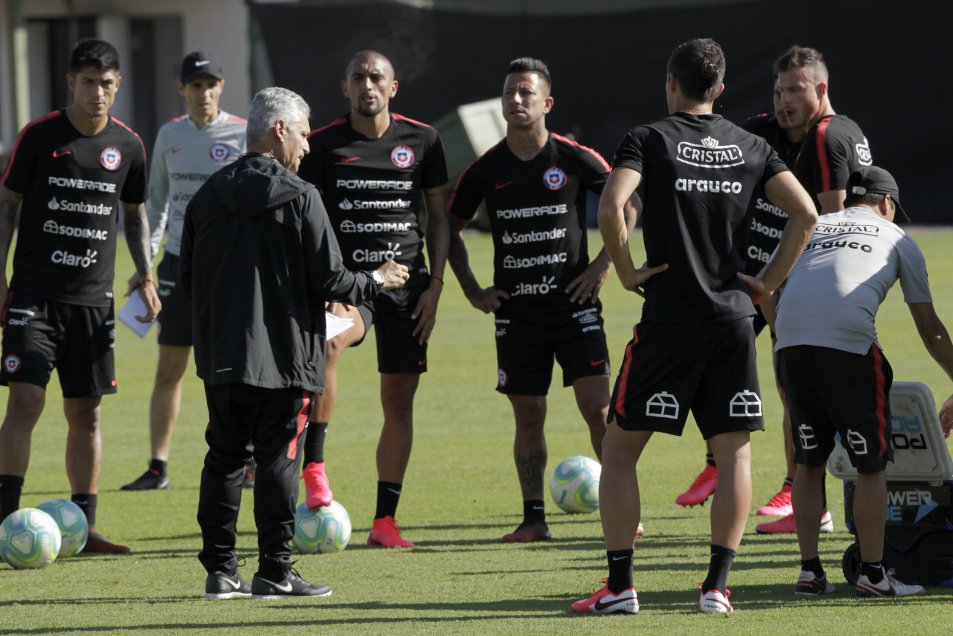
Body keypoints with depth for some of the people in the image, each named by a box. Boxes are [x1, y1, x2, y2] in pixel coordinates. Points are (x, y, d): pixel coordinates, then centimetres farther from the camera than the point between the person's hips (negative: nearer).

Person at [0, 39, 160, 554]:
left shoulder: (127, 145, 6)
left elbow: (134, 214, 19)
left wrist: (145, 275, 8)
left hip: (93, 298, 3)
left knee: (86, 413, 6)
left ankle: (82, 526, 13)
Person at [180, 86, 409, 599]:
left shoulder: (207, 196, 5)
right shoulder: (300, 198, -10)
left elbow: (187, 278, 9)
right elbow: (330, 281, -9)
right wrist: (376, 282, 10)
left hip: (221, 356, 5)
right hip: (283, 354, -5)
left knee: (224, 457, 11)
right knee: (278, 459, 0)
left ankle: (220, 570, 10)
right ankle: (274, 571, -1)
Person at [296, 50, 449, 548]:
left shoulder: (422, 141, 6)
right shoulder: (323, 145, 2)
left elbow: (439, 218, 12)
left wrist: (434, 286, 3)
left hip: (406, 279, 2)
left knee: (399, 397, 2)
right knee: (326, 343, -35)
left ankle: (385, 519, 10)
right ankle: (313, 465, -27)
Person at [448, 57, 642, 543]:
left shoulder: (576, 160, -5)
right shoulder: (487, 170, 2)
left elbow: (626, 205, 6)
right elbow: (451, 226, 15)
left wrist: (603, 264, -2)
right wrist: (472, 290, 8)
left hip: (574, 304, -2)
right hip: (516, 312, 2)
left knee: (597, 406, -9)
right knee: (528, 416, 4)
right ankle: (533, 518, 10)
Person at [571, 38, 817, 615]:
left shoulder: (649, 139, -2)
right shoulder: (750, 147, 9)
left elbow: (611, 206, -18)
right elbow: (806, 213, 0)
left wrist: (627, 271, -6)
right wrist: (769, 282, 5)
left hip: (670, 319, -3)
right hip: (735, 317, 3)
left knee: (619, 448, 6)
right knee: (735, 452, 8)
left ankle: (620, 584, 1)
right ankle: (718, 584, 0)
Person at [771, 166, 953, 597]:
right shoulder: (896, 238, 22)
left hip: (790, 341, 4)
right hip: (849, 343, -4)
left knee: (809, 462, 16)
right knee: (871, 464, 7)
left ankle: (810, 572, 16)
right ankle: (872, 573, 7)